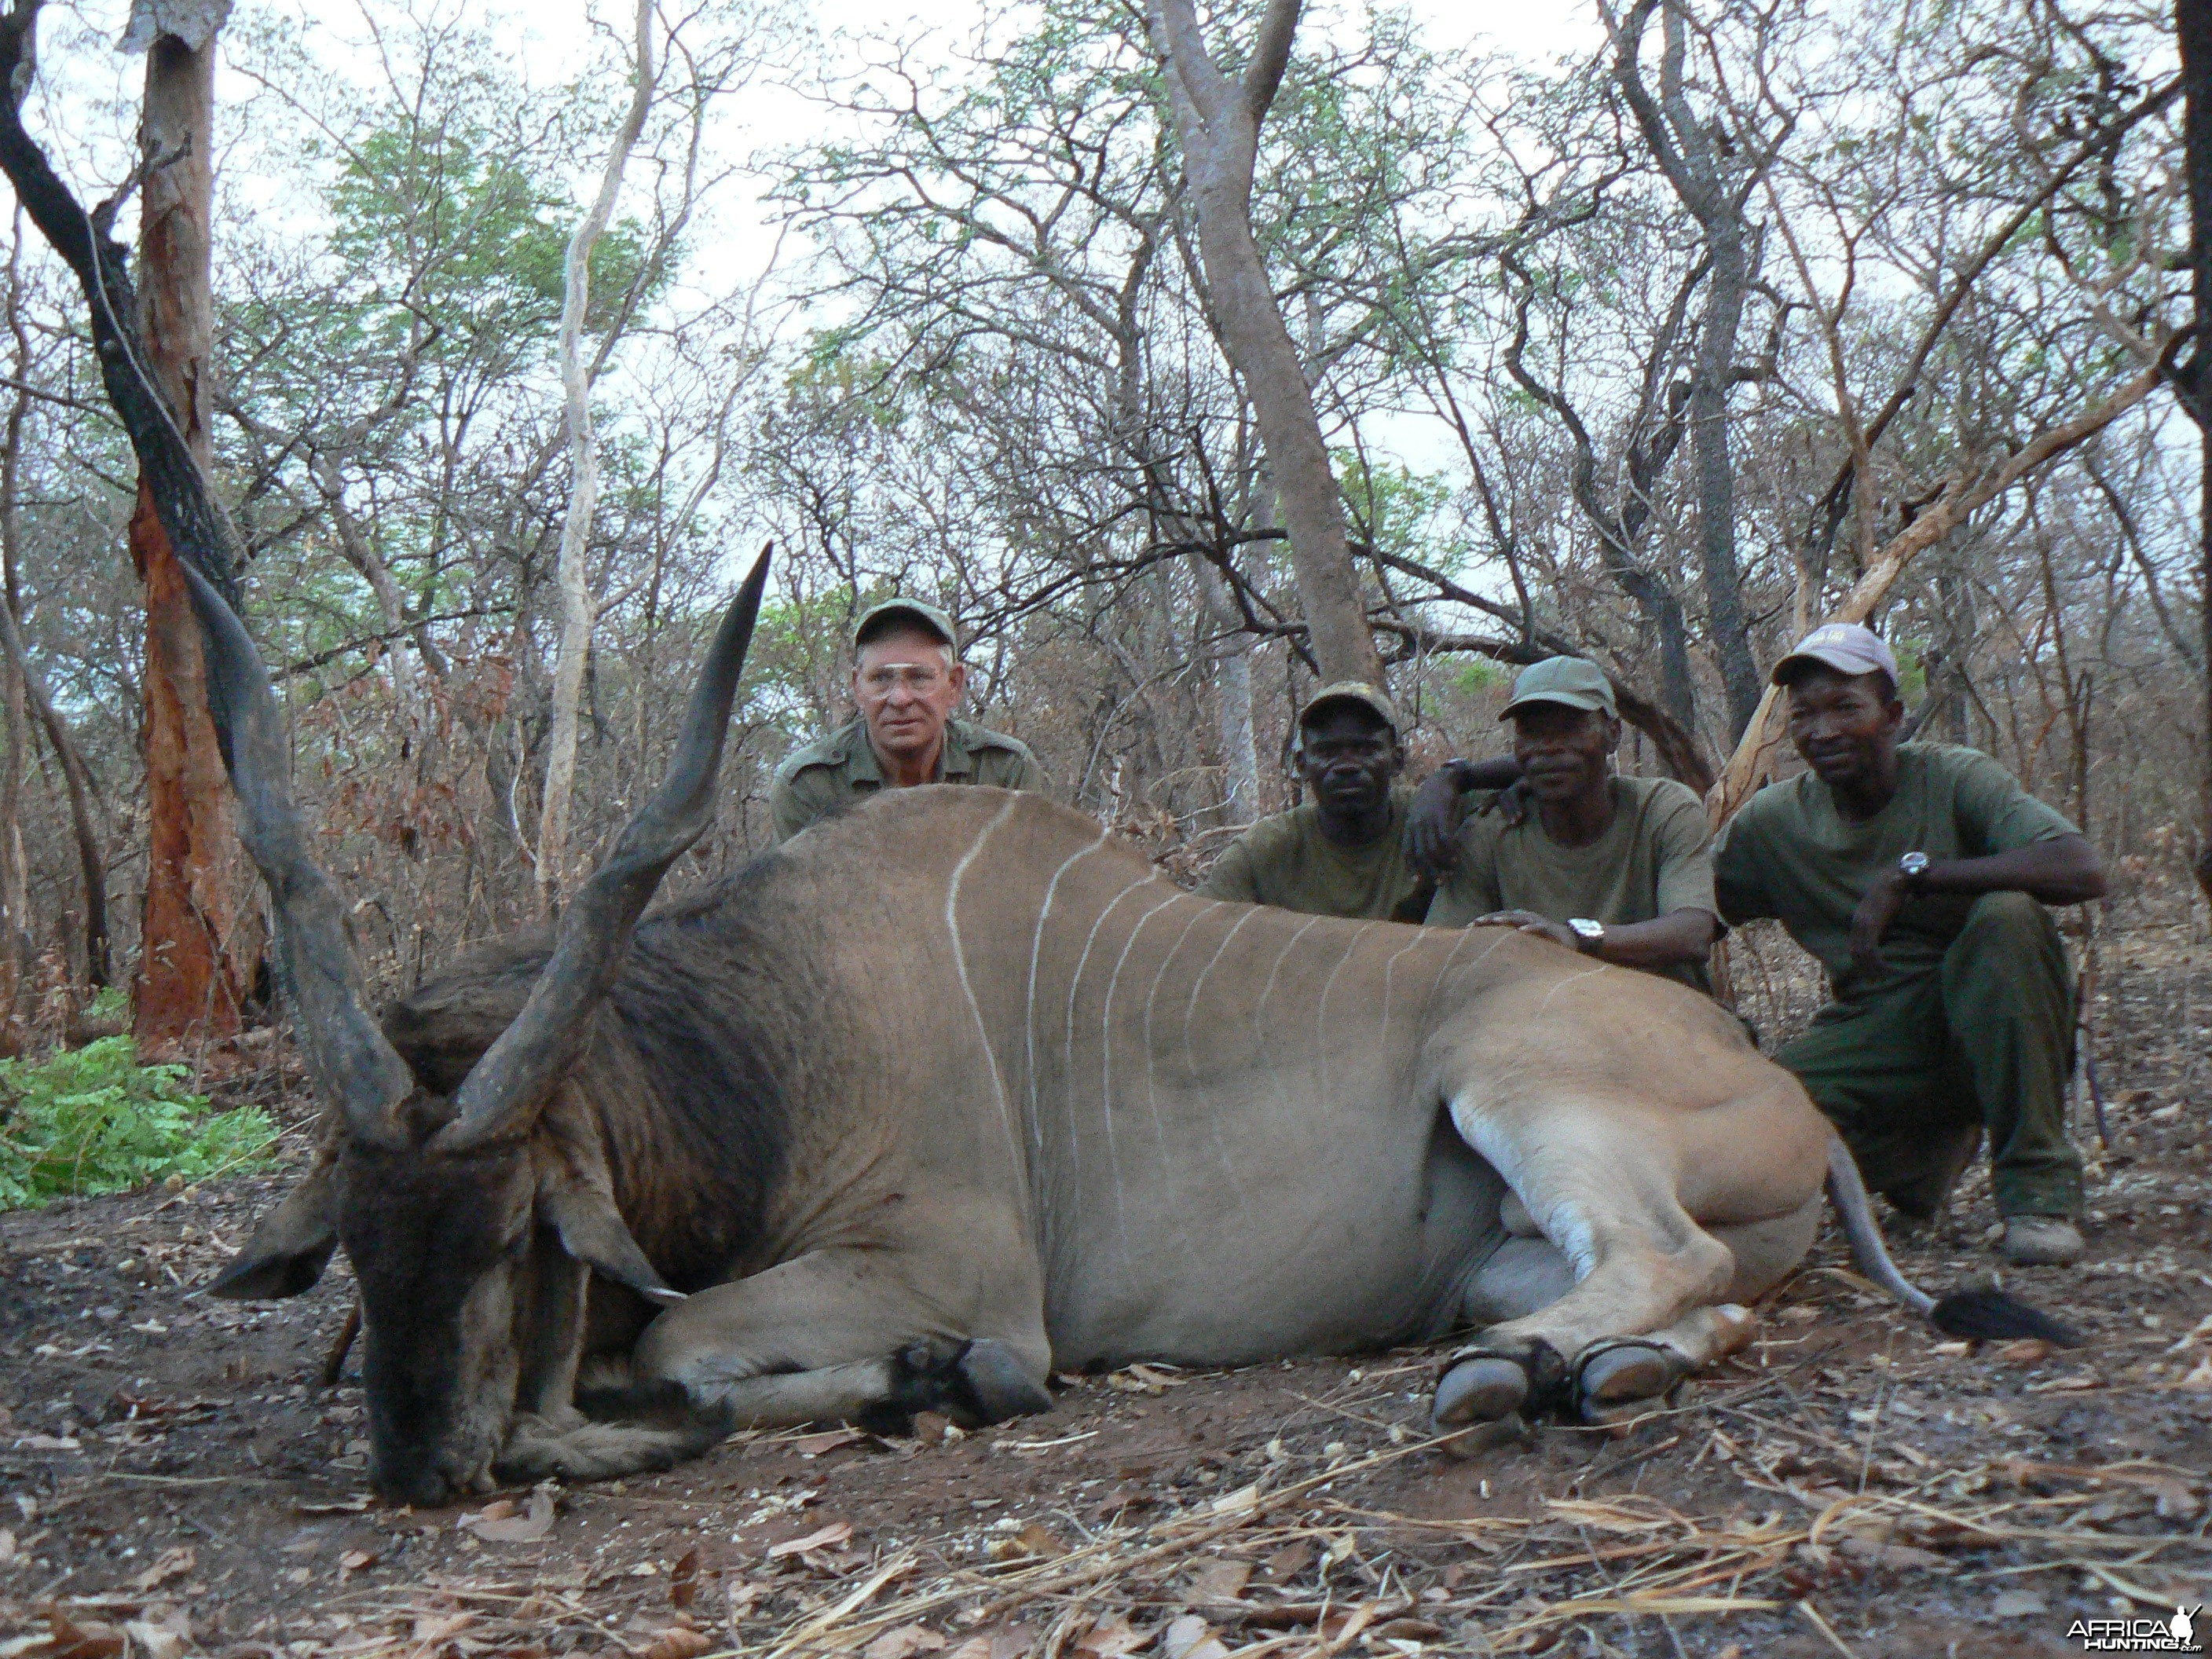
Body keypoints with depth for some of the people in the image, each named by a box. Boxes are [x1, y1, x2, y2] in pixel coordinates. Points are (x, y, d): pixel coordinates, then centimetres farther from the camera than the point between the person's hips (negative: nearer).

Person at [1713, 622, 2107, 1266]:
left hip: (1988, 1033, -3)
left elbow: (2083, 871, -27)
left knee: (2007, 913, -32)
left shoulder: (1955, 779, -12)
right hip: (1870, 1040, 4)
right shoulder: (1772, 822, 0)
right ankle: (1930, 1157, 11)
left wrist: (1911, 872, -33)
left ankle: (2037, 1185, -20)